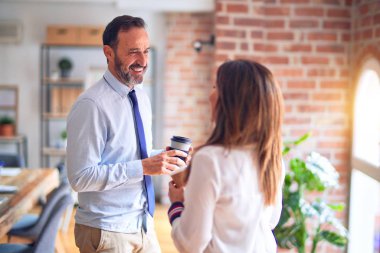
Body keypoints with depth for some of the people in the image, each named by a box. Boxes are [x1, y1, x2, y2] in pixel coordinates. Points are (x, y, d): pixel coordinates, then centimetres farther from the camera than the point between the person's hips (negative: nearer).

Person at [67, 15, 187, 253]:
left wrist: (162, 157, -4)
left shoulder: (142, 99, 6)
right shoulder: (91, 105, -19)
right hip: (107, 232, -7)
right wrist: (142, 167, -26)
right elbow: (81, 177, -22)